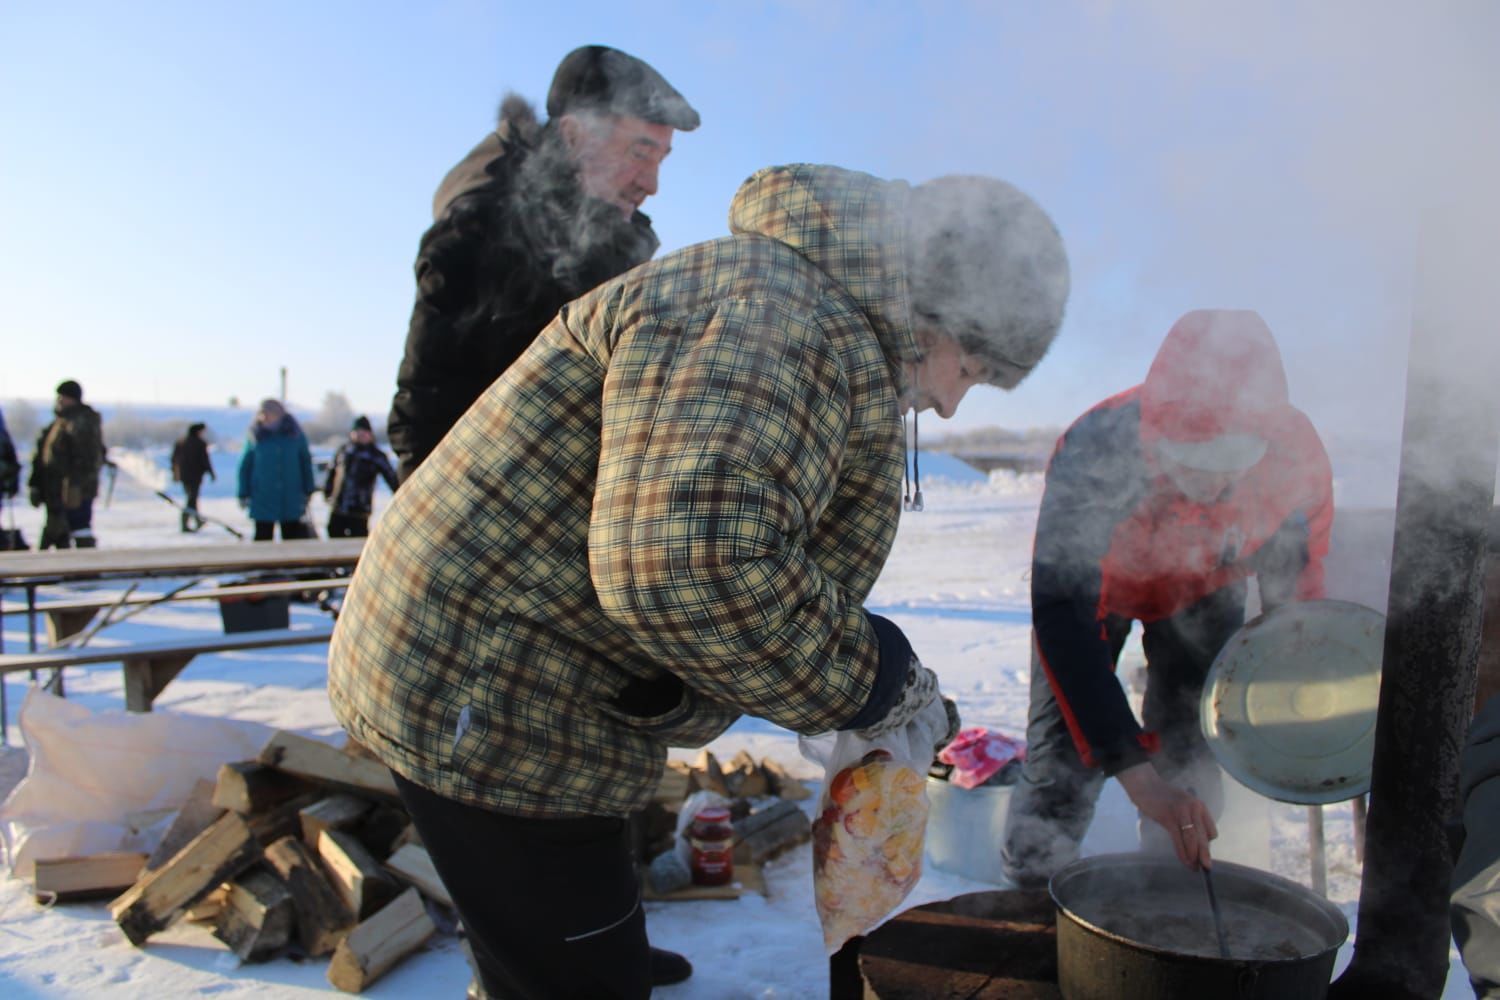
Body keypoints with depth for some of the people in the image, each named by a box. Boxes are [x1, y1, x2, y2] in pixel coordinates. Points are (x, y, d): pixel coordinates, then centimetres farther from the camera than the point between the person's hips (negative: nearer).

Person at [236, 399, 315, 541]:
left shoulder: (295, 435, -1)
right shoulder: (256, 438, -3)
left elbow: (306, 463, 6)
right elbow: (245, 467, 3)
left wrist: (308, 491, 5)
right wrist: (244, 494, -1)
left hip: (291, 501, 0)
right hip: (263, 502, 0)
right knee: (262, 540, 8)